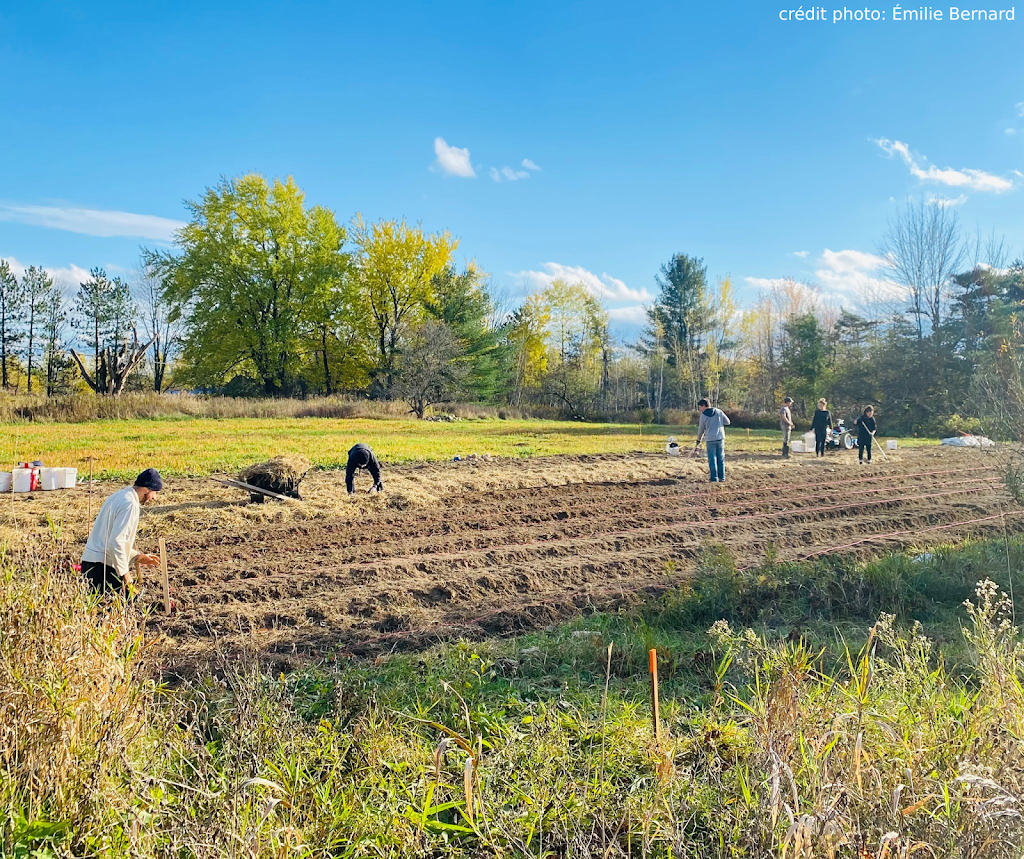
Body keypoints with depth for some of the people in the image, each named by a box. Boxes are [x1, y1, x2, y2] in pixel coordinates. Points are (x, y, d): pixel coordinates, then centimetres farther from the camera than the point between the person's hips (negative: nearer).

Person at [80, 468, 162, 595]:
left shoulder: (120, 496, 16)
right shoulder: (130, 504, -16)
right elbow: (115, 542, -23)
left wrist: (137, 556, 22)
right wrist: (124, 572, -14)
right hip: (103, 566, -10)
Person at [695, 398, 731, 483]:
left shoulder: (703, 415, -4)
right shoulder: (719, 411, 2)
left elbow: (701, 429, 5)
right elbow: (727, 422, 5)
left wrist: (698, 440, 18)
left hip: (710, 439, -3)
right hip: (720, 438, 3)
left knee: (712, 459, 2)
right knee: (721, 458, 10)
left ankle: (714, 478, -1)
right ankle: (722, 477, 12)